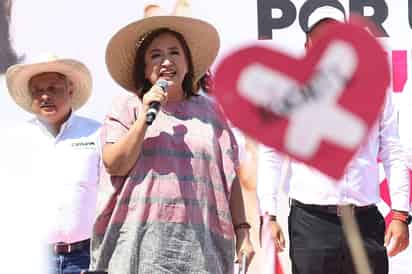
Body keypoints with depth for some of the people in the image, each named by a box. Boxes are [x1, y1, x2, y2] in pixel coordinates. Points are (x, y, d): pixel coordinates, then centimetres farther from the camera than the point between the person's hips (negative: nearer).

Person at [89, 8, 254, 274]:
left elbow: (230, 177, 13)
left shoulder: (210, 110, 16)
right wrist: (144, 117, -8)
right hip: (140, 238, -1)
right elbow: (114, 165, -1)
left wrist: (242, 230, 4)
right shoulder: (128, 106, 10)